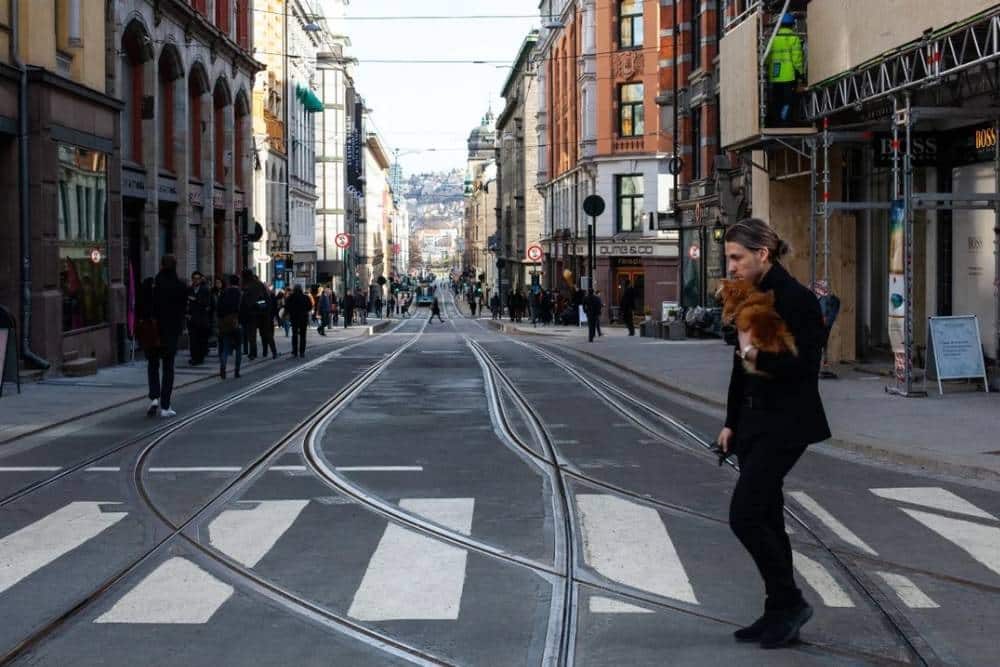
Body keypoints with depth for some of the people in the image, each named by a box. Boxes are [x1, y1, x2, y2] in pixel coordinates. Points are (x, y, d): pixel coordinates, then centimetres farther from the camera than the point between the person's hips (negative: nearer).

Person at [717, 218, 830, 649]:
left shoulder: (795, 299, -15)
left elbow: (805, 366, -21)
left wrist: (755, 353, -20)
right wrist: (731, 422, 16)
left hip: (784, 425, -9)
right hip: (754, 423, 9)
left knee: (745, 516, -12)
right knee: (765, 518, 11)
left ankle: (789, 603, 4)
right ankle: (780, 615, 20)